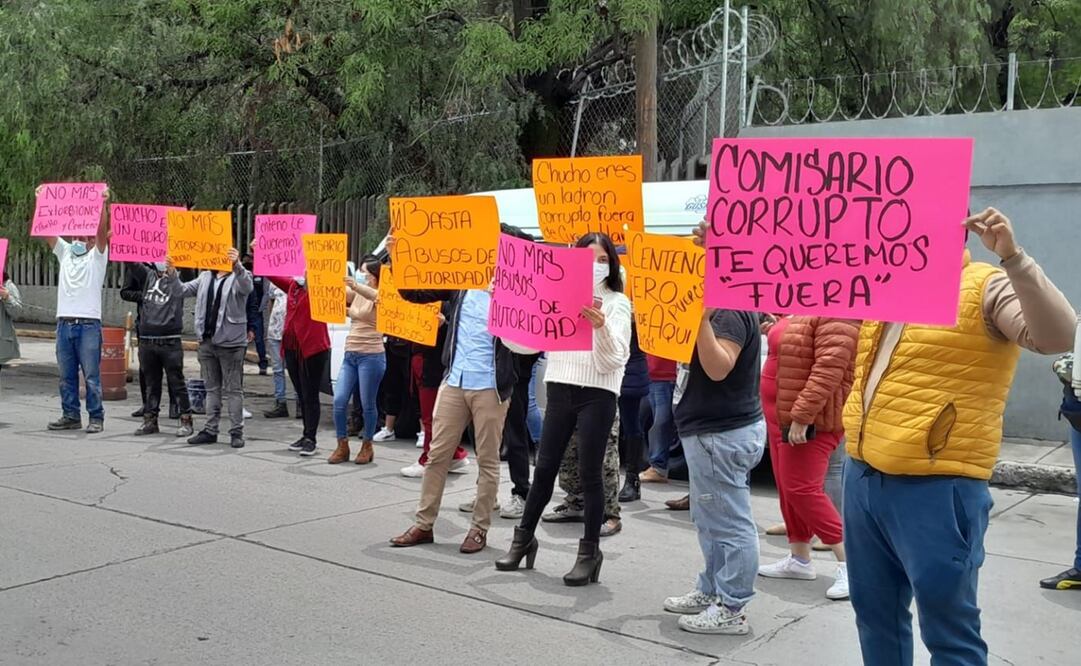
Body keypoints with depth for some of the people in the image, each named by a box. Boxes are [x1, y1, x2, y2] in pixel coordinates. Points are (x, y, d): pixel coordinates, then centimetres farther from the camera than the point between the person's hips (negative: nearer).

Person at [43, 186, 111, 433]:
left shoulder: (97, 256, 3)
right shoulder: (65, 252, 16)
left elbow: (102, 230, -12)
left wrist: (104, 203, -23)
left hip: (89, 324, -5)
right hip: (64, 322, 5)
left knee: (91, 375, -2)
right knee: (66, 375, 9)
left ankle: (96, 418, 3)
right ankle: (71, 416, 18)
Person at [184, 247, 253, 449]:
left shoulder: (239, 277, -3)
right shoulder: (205, 277, 14)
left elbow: (246, 287, -26)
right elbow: (183, 290, 11)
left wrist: (237, 266, -44)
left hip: (230, 342, -6)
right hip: (207, 341, 6)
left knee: (233, 389, -1)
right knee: (212, 388, 13)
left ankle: (237, 432, 4)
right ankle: (210, 430, 19)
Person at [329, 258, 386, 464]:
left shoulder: (379, 296, -6)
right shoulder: (356, 293, 13)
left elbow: (375, 295, -29)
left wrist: (356, 286, -47)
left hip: (371, 356, -6)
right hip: (350, 354, 6)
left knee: (367, 404, 2)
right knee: (339, 401, 0)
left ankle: (367, 446, 18)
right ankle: (342, 446, 11)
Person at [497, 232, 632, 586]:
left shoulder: (617, 302, 0)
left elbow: (612, 360, -9)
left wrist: (601, 326, -27)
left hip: (597, 394, -3)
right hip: (560, 389, 3)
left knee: (589, 472, 1)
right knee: (545, 466, 10)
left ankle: (590, 551, 13)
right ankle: (524, 537, 26)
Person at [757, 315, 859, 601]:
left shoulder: (836, 313, -20)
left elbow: (828, 370, -28)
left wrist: (802, 417, -29)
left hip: (810, 420, -10)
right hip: (782, 414, 10)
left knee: (802, 490, -10)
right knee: (787, 489, 13)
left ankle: (849, 563, -2)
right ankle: (799, 559, 22)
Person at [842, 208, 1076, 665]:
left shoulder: (986, 288, -8)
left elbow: (1058, 336, -24)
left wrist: (1012, 256, -30)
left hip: (935, 488, -8)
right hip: (863, 476, 8)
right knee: (875, 613, 20)